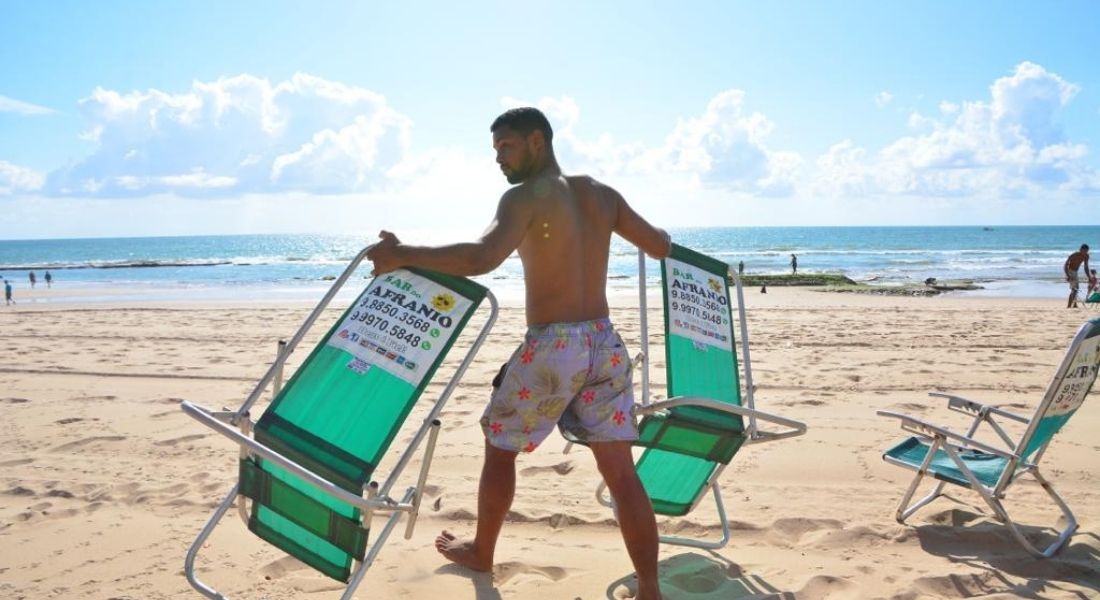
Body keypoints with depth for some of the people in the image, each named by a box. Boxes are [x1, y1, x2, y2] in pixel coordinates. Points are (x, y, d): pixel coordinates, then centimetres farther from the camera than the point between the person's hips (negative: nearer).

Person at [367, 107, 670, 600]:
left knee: (499, 448, 18)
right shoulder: (602, 194, 10)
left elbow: (482, 257, -27)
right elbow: (662, 247, 15)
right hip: (604, 343, 6)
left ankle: (481, 552, 37)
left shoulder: (525, 197, -9)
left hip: (552, 347, -5)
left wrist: (403, 255, -23)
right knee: (621, 471, 7)